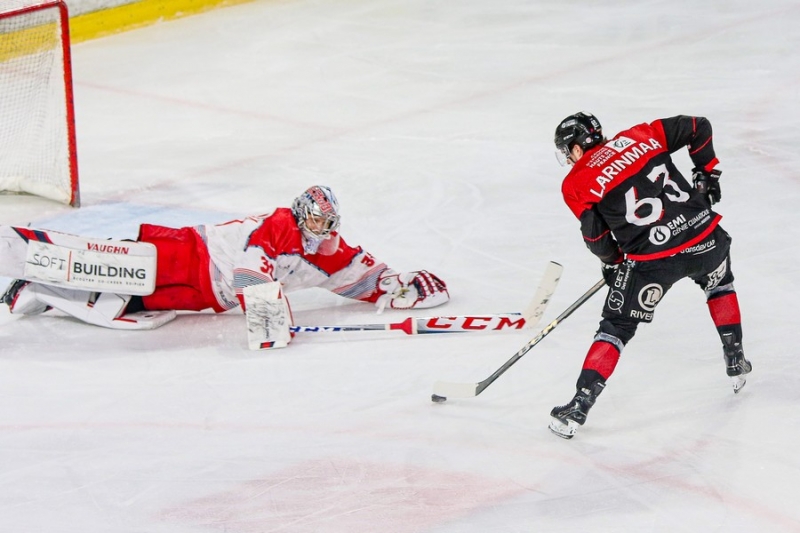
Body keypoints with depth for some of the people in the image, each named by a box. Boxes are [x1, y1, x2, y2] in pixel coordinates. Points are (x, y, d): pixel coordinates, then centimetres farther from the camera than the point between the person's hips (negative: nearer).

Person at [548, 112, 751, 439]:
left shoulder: (577, 183, 2)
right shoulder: (640, 136, 11)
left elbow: (596, 237, 3)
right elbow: (698, 128, 14)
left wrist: (613, 261, 23)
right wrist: (707, 173, 26)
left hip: (652, 260, -4)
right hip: (704, 234, 4)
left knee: (617, 326, 11)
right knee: (719, 283, 36)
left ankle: (579, 407, 6)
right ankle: (735, 362, 40)